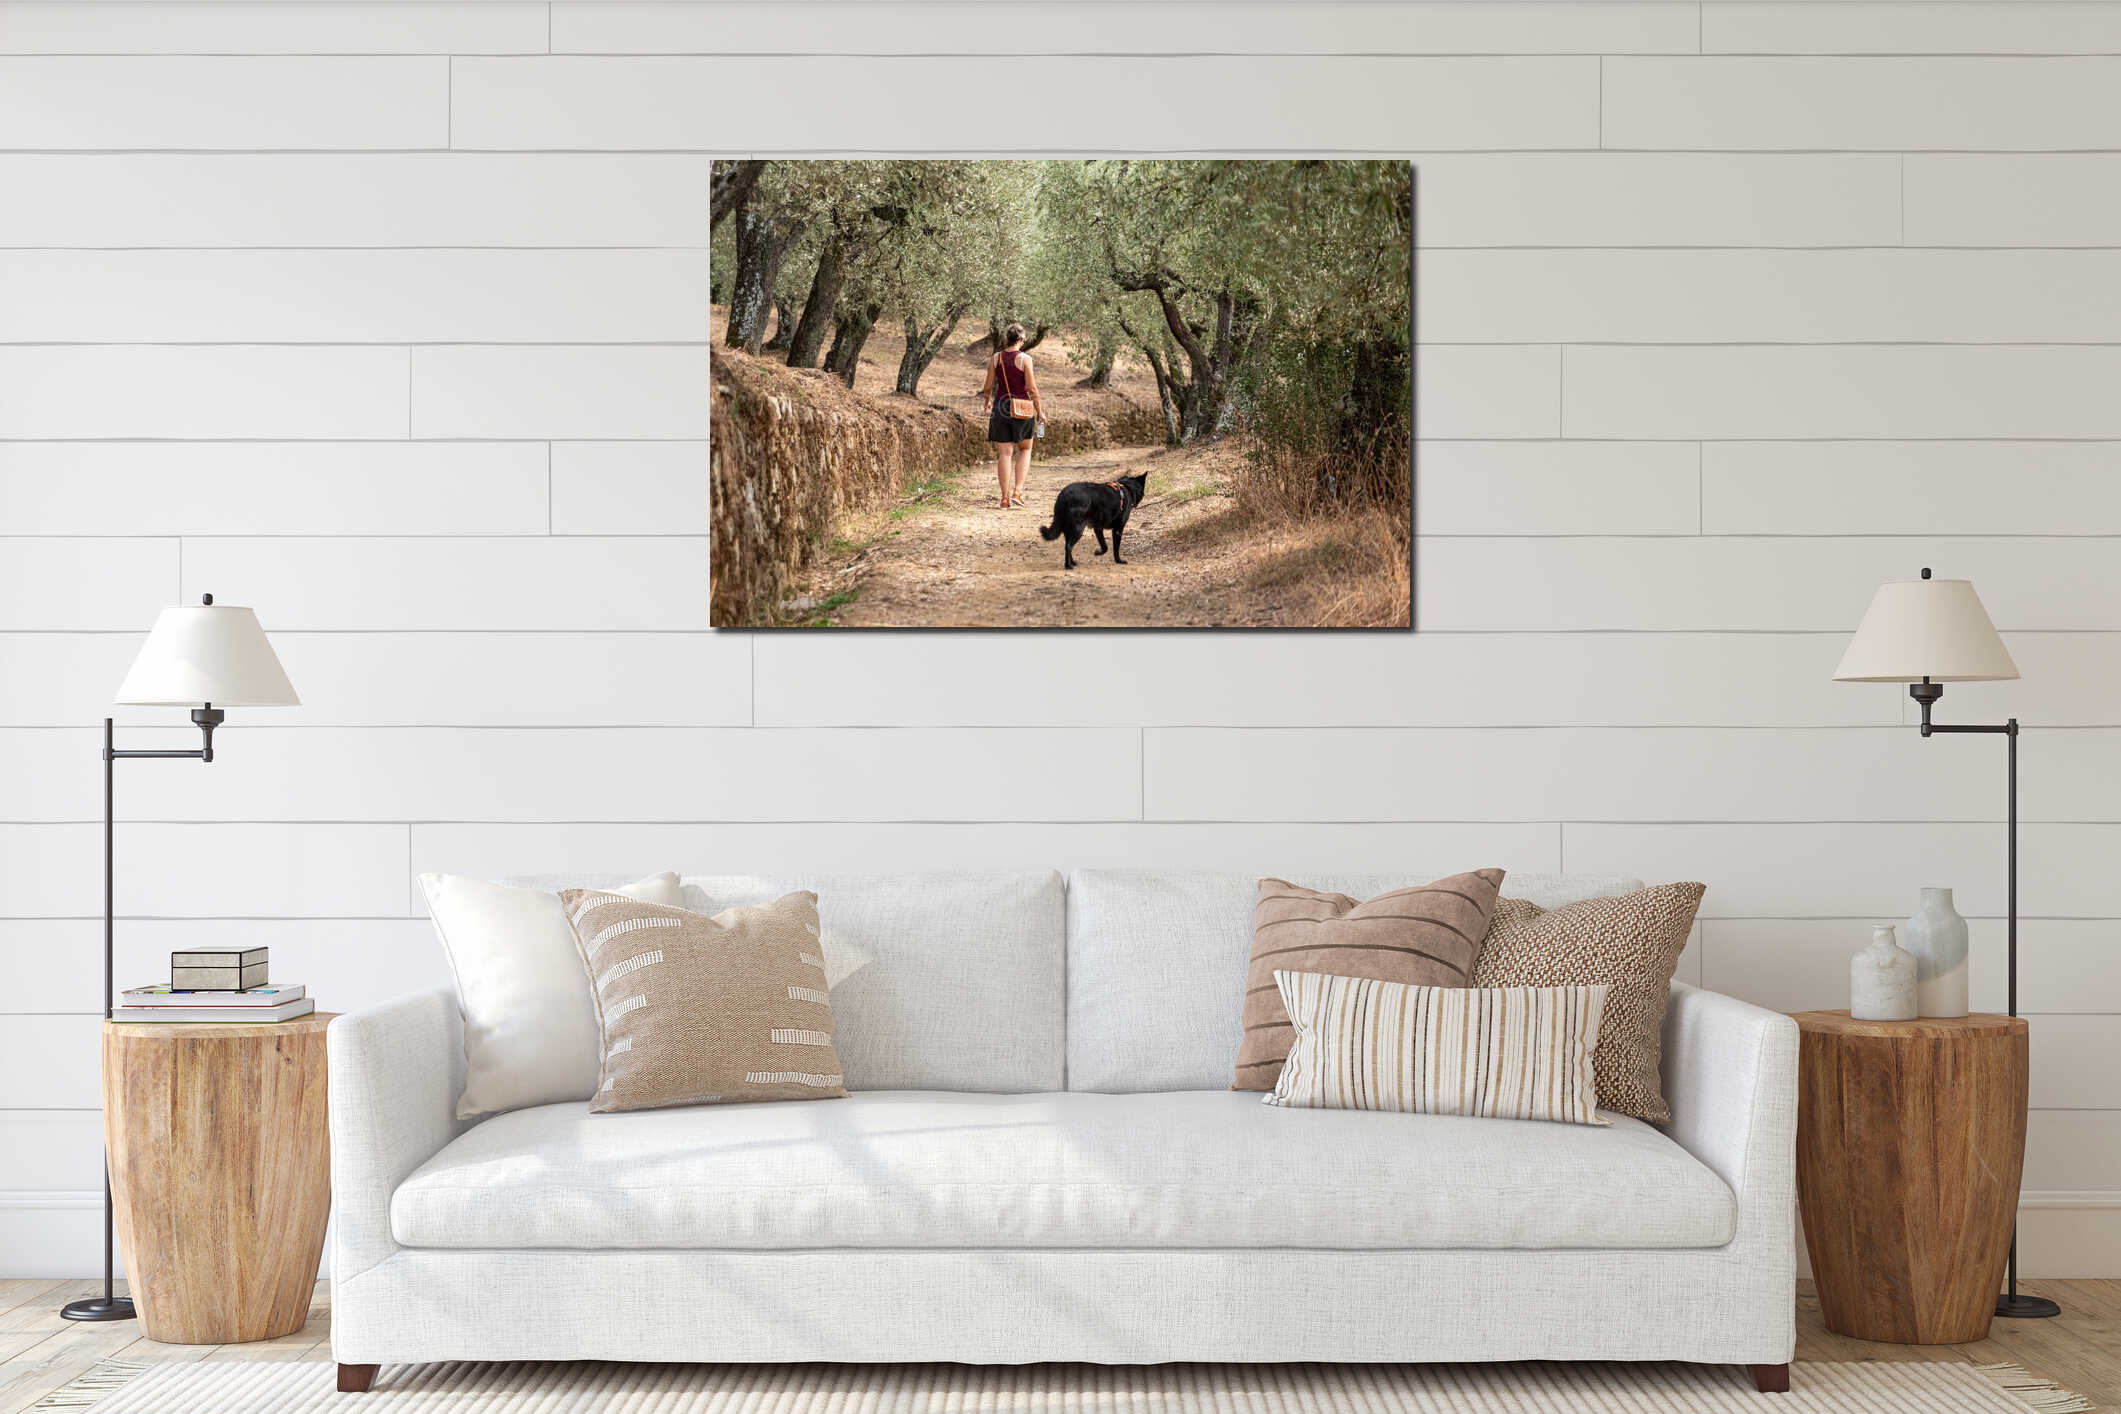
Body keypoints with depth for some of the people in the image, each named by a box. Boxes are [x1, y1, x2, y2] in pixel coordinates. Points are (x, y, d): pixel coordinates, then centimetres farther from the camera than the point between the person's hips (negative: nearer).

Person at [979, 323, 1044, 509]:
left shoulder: (995, 359, 1)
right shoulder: (1024, 359, -9)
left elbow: (988, 386, 4)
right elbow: (1032, 388, -10)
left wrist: (987, 403, 24)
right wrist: (1040, 411, 0)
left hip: (1000, 407, 3)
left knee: (1004, 453, 6)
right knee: (1025, 449, 15)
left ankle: (1005, 498, 5)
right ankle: (1017, 492, 1)